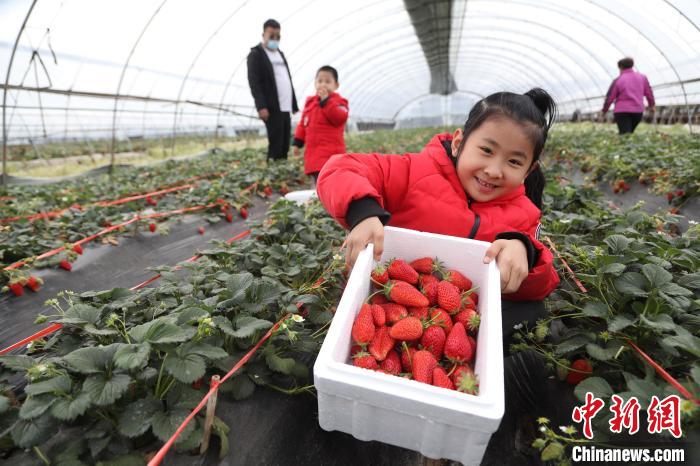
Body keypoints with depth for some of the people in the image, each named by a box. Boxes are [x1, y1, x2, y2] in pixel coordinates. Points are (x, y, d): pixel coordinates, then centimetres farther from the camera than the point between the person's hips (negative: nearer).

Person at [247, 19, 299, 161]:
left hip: (286, 108, 7)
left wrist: (294, 105, 16)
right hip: (272, 109, -7)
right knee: (275, 146, -9)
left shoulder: (280, 54, 24)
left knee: (285, 146, 5)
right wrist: (261, 106, -21)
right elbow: (254, 82, -9)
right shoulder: (256, 54, 1)